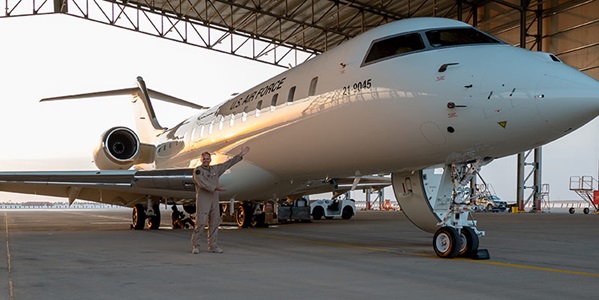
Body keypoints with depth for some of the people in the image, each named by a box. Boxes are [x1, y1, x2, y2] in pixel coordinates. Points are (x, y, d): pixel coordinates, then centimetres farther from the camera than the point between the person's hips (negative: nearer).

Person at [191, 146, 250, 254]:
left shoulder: (215, 169, 15)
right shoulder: (197, 170, -4)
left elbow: (228, 163, 18)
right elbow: (203, 183, -18)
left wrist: (240, 155, 16)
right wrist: (216, 188, -26)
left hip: (214, 200, 6)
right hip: (202, 200, -6)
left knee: (215, 223, 6)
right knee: (200, 223, -10)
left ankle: (213, 246, 12)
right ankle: (195, 246, -2)